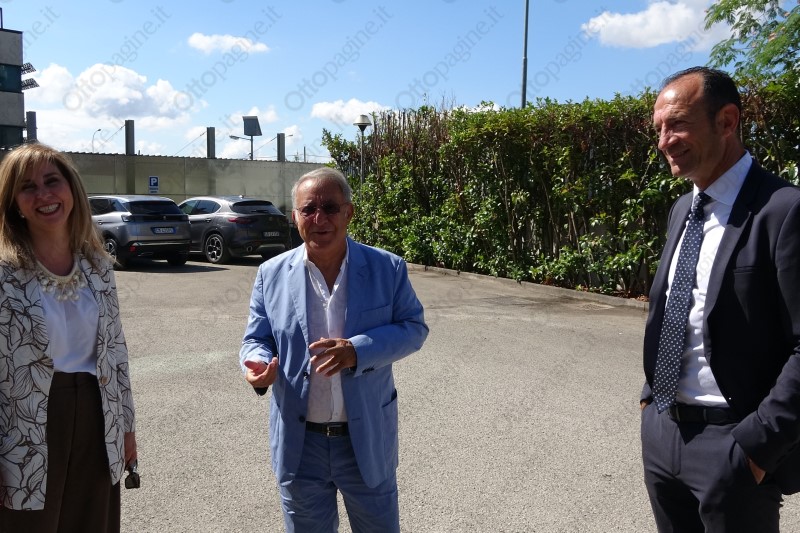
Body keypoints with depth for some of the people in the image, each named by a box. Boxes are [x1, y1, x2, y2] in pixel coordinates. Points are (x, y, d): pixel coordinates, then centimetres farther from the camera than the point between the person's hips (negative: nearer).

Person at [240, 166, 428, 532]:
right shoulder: (272, 274, -1)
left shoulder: (387, 268, -6)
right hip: (299, 442, 1)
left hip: (367, 438, -1)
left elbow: (414, 327, -5)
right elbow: (256, 339, 5)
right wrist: (258, 364, -20)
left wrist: (357, 350, -22)